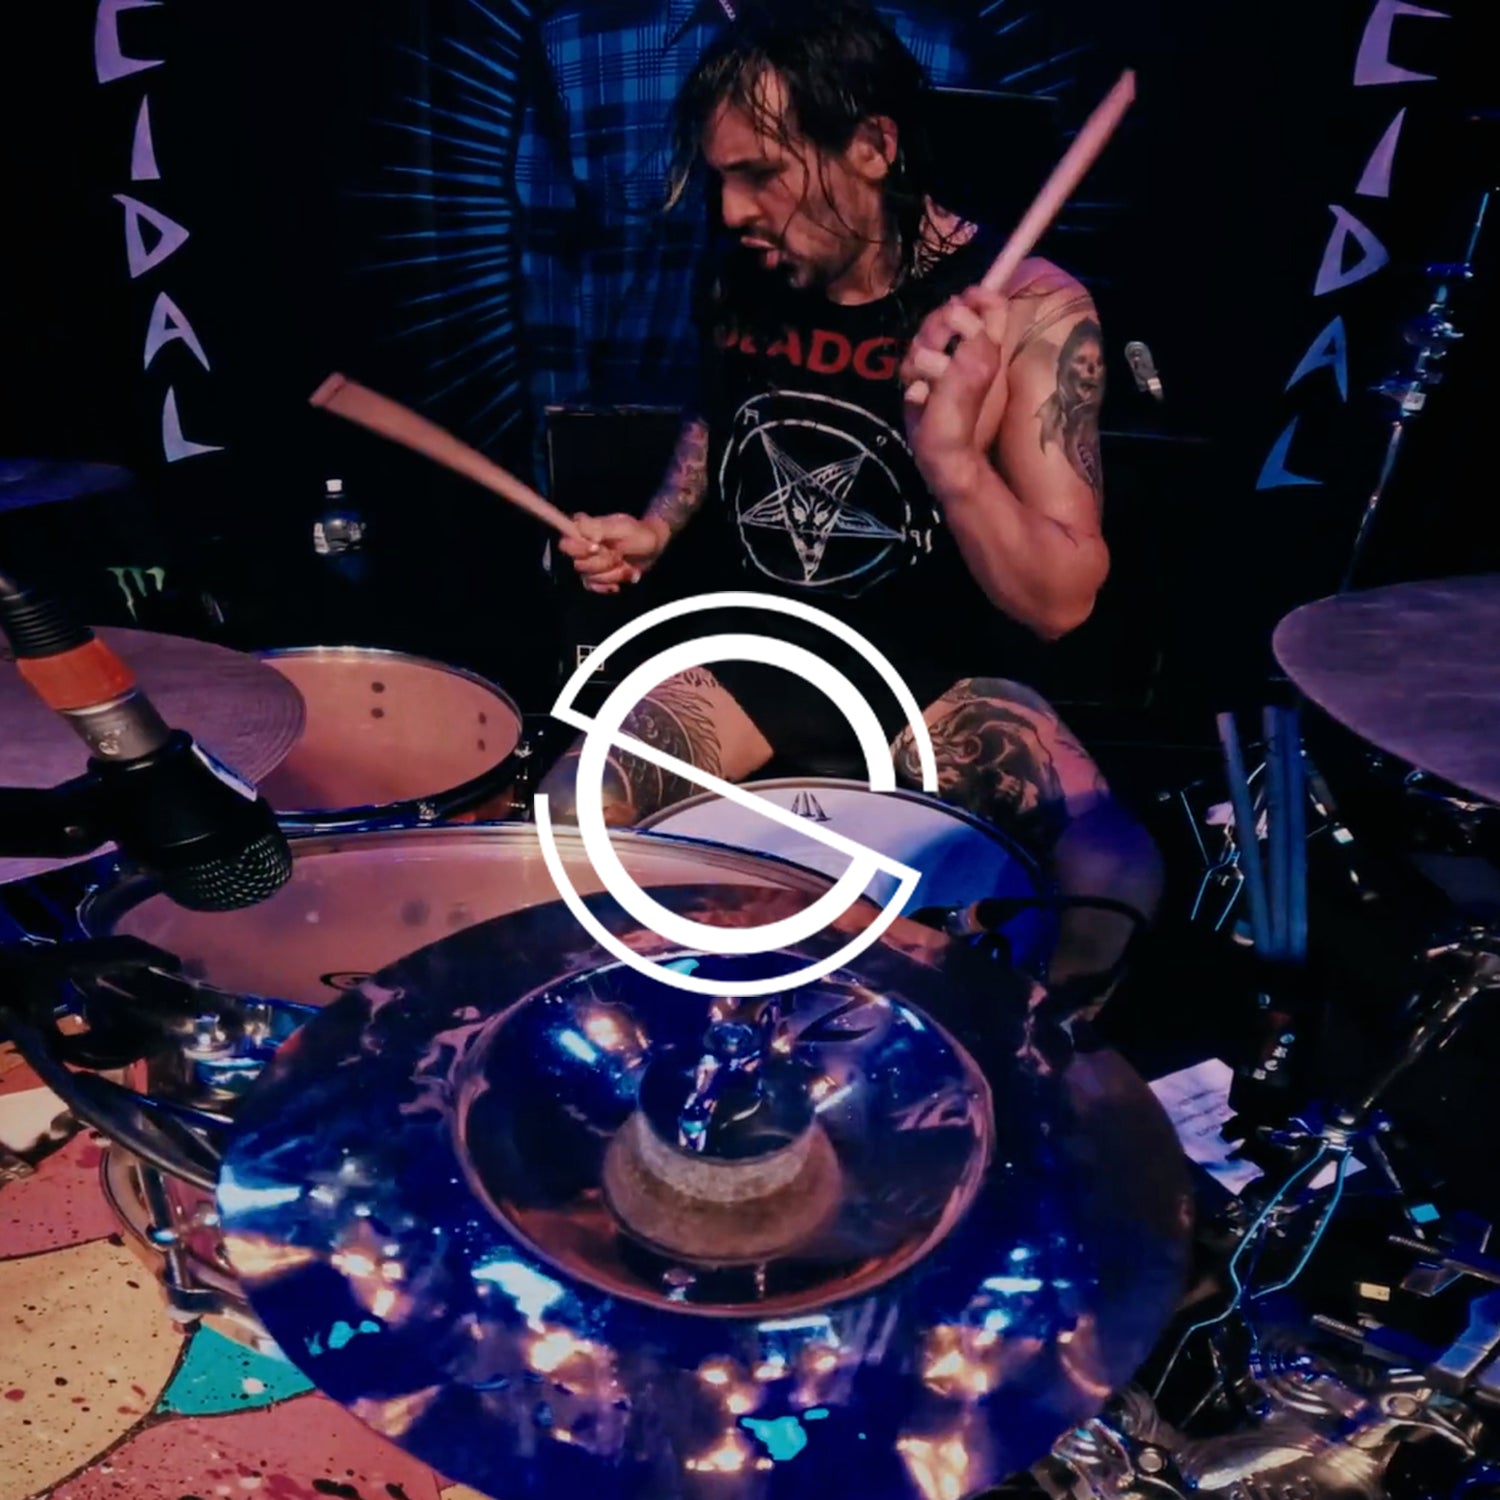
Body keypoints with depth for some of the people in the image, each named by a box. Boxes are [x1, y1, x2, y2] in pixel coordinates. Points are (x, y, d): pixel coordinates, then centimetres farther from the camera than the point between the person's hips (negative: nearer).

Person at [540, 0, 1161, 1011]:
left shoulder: (1028, 309, -17)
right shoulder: (742, 281, -3)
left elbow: (1061, 602, -22)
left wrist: (951, 458, -39)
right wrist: (658, 528, 2)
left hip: (936, 676, -3)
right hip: (743, 656, 3)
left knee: (1115, 878, -27)